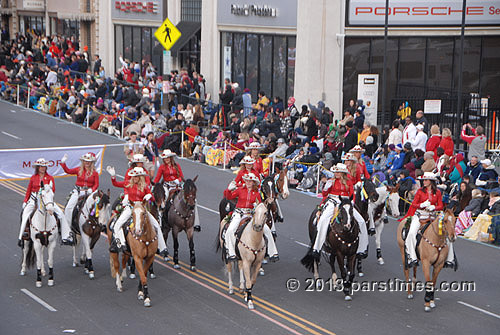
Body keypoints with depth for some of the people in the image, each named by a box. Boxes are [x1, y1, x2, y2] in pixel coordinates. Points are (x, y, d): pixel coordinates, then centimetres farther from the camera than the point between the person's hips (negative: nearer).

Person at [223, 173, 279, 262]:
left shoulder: (256, 193, 9)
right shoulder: (240, 189, 6)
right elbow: (229, 197, 0)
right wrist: (229, 190, -19)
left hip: (251, 214, 2)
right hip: (239, 213, -2)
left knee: (267, 229, -10)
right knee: (230, 231, -27)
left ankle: (273, 253, 0)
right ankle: (231, 253, -17)